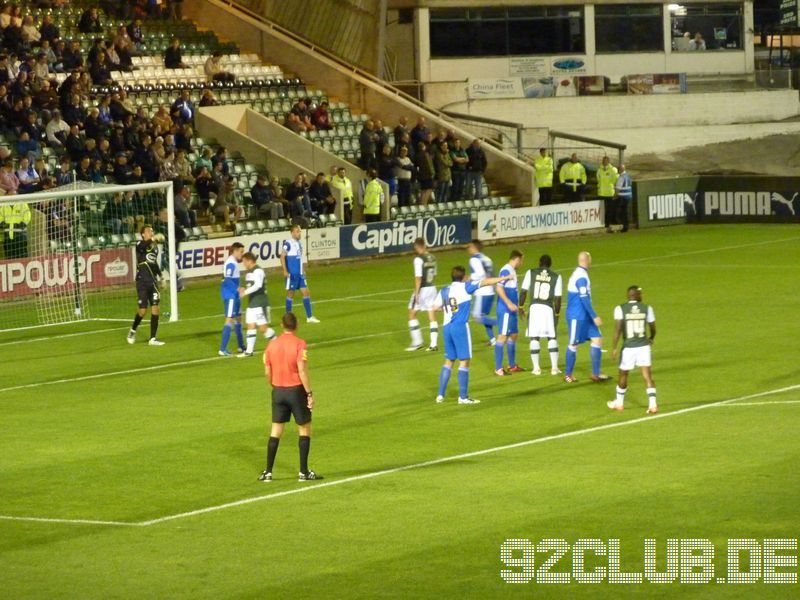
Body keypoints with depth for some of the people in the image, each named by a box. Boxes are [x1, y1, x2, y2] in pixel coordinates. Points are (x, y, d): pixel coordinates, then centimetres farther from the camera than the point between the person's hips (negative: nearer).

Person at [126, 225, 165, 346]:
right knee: (143, 310, -4)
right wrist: (153, 239, -52)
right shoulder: (140, 245, -9)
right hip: (142, 282, -5)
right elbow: (143, 245, -35)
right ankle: (133, 330, 24)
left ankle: (153, 338, 2)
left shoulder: (155, 246, 11)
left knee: (155, 309, -4)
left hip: (153, 281, 5)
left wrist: (161, 275, 21)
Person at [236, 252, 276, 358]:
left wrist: (246, 292, -28)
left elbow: (258, 285, -29)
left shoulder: (258, 271, -16)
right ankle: (249, 350, 8)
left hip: (260, 303, -9)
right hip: (251, 303, 9)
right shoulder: (248, 272, 14)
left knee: (263, 327, -7)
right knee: (250, 325, 7)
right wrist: (244, 289, 3)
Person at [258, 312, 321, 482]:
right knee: (305, 429, 8)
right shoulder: (299, 344, -12)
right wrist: (309, 394, -13)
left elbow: (267, 372, 5)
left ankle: (268, 472, 8)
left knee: (276, 431, 10)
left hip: (278, 391, 4)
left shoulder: (272, 345, 2)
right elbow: (302, 371, -18)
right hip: (296, 390, -4)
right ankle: (303, 472, 6)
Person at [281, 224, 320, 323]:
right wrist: (285, 271, -21)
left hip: (300, 273, 7)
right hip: (292, 273, -7)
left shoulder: (299, 243, 11)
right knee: (290, 293, 2)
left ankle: (309, 316, 10)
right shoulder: (288, 243, -13)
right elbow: (282, 257, -16)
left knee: (306, 292, 6)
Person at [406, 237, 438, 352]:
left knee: (412, 314, 8)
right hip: (432, 288, 7)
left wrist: (416, 293, -16)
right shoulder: (432, 258, 6)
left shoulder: (419, 259, -15)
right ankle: (434, 344, 5)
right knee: (432, 317, 7)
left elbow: (418, 278, -19)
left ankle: (417, 342, 5)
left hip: (422, 289, -7)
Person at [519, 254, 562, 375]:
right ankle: (554, 367, 5)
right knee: (552, 338, 10)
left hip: (534, 308, 0)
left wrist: (521, 307, 12)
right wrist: (557, 314, 12)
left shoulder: (531, 273, 3)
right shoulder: (556, 277, 2)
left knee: (534, 338, 8)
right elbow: (558, 298, 1)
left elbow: (523, 292, 0)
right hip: (548, 309, 0)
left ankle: (536, 368, 8)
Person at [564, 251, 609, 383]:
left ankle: (595, 374, 4)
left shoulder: (579, 274, 11)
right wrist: (594, 317, -21)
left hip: (585, 316, 9)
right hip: (577, 317, -9)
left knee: (597, 339, 3)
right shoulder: (581, 277, -19)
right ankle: (568, 375, 14)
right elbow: (584, 299, -23)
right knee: (574, 345, 2)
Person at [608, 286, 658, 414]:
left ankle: (619, 402, 32)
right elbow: (653, 328, 10)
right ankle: (652, 404, -11)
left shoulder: (620, 309, -6)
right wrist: (651, 338, 32)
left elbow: (618, 329, -13)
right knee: (647, 376, 0)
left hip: (628, 347, -1)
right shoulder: (647, 308, 1)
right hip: (643, 346, 1)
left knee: (623, 374, 17)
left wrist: (614, 347, -10)